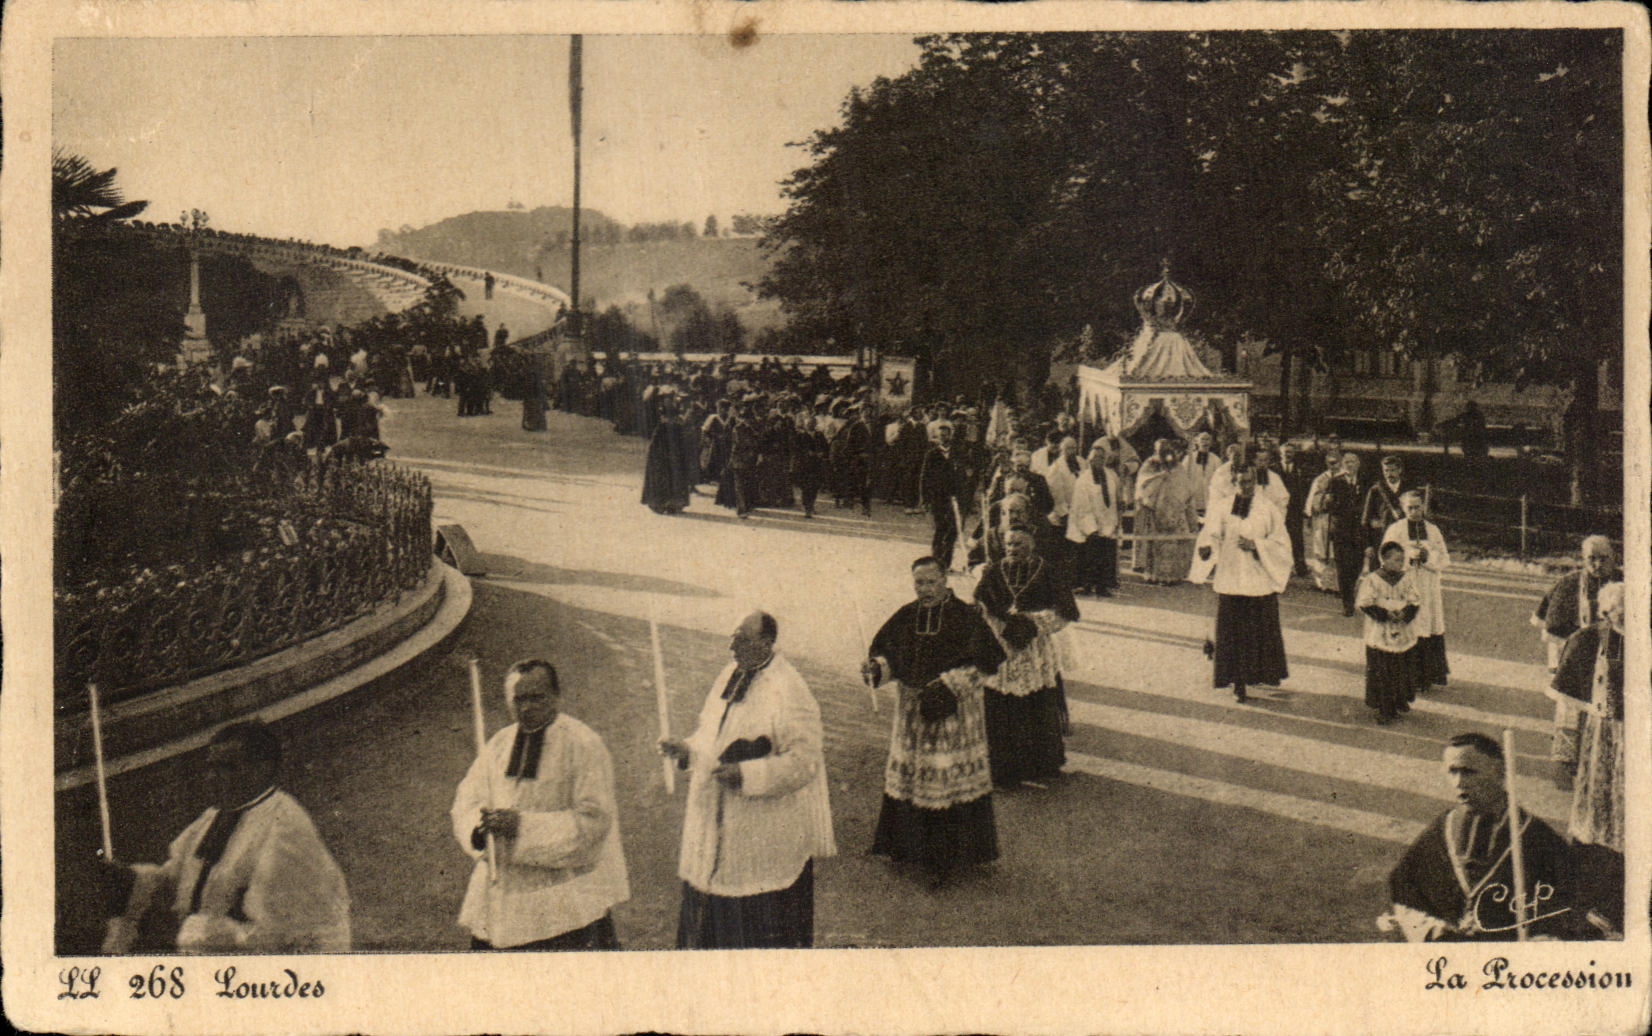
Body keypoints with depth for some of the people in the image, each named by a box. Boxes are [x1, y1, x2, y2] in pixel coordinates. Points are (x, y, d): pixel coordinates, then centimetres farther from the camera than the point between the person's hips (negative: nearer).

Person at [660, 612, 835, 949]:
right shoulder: (730, 675, 6)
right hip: (720, 822, 8)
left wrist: (746, 775, -27)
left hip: (766, 833, -8)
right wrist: (687, 748, 0)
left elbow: (803, 761, -21)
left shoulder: (790, 694, -20)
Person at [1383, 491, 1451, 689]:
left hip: (1429, 590, 3)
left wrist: (1428, 556, -14)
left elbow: (1445, 560, 5)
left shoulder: (1433, 530, 8)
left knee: (1432, 631, 3)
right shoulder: (1394, 530, 1)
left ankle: (1433, 675, 15)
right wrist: (1409, 555, -18)